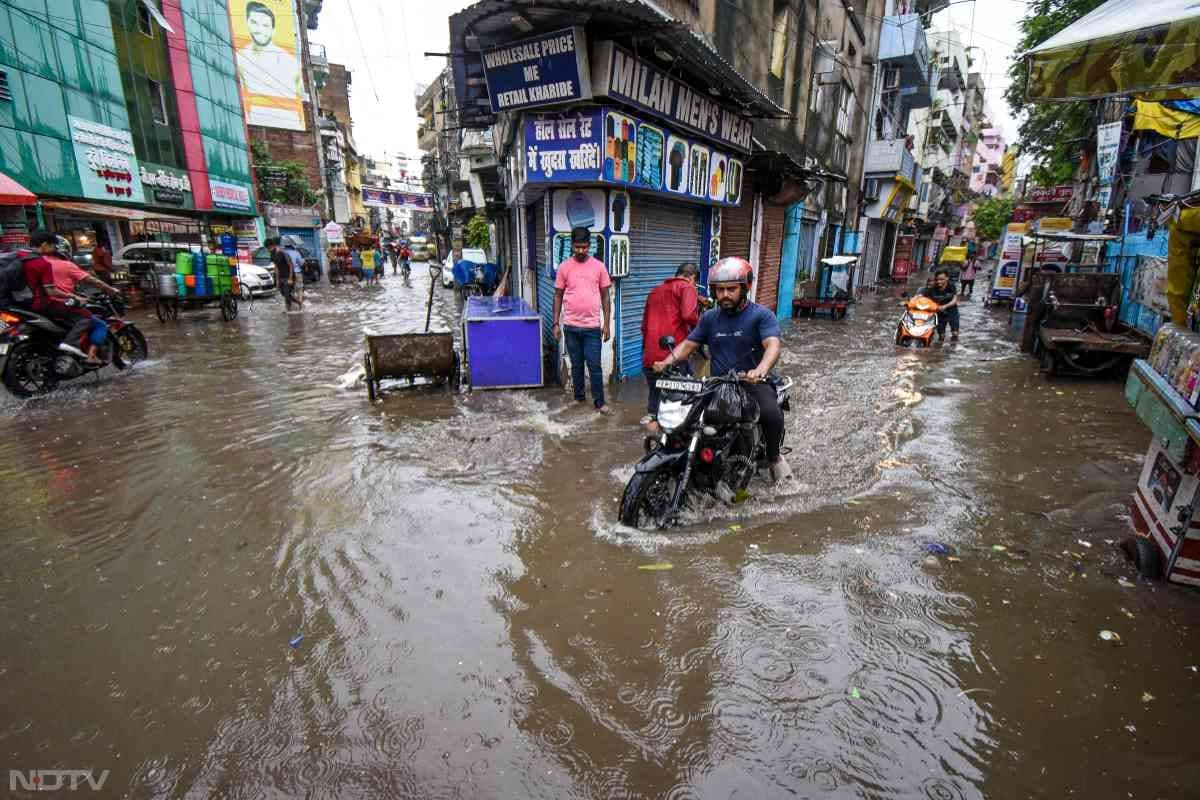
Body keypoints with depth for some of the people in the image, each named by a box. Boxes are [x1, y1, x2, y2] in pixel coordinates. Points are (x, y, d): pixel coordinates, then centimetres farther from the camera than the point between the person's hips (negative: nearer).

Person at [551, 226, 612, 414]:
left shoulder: (598, 266, 1)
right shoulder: (564, 267, 1)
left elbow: (605, 296, 4)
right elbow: (558, 296, 6)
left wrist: (607, 324, -1)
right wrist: (556, 323, 1)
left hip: (592, 326, -1)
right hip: (571, 326, 1)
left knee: (595, 366, 1)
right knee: (576, 365, 12)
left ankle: (599, 402, 11)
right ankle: (579, 397, 26)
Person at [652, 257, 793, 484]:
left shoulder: (761, 315, -5)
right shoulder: (710, 318, 11)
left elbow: (773, 345, -20)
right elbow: (688, 344, 10)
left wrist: (760, 370, -42)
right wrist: (668, 361, -11)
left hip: (753, 383, -4)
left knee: (772, 414, -32)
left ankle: (773, 457, -1)